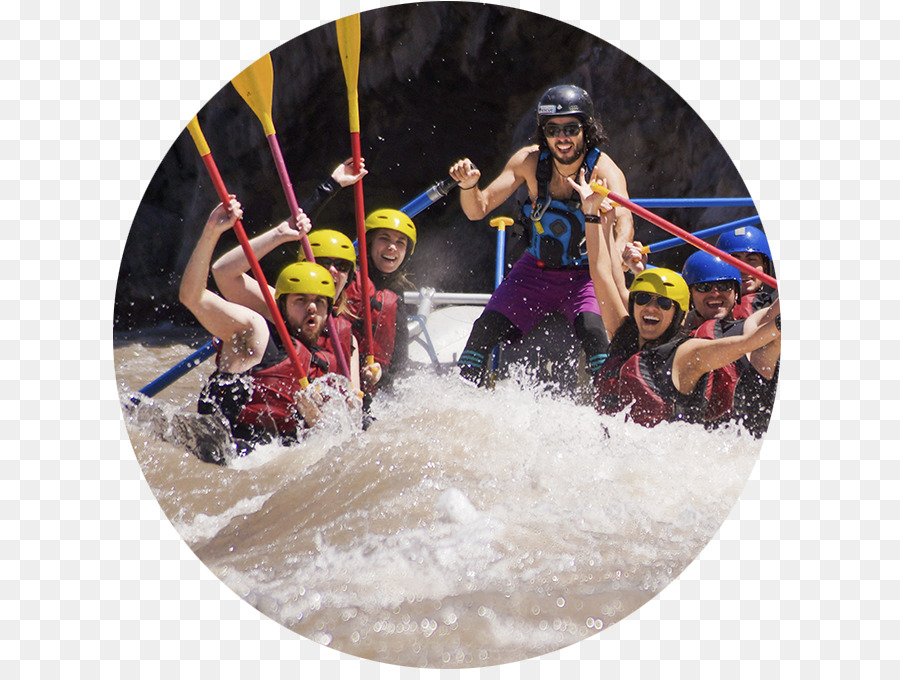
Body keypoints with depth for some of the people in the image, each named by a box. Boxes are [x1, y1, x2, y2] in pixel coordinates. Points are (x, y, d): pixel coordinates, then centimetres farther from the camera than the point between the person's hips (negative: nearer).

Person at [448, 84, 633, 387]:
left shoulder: (604, 170, -23)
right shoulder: (530, 161, -14)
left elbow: (624, 224, -41)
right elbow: (478, 210, -12)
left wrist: (617, 255, -63)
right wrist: (468, 185, -35)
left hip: (586, 274, -3)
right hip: (536, 270, 3)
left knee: (594, 331, -29)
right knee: (485, 330, -6)